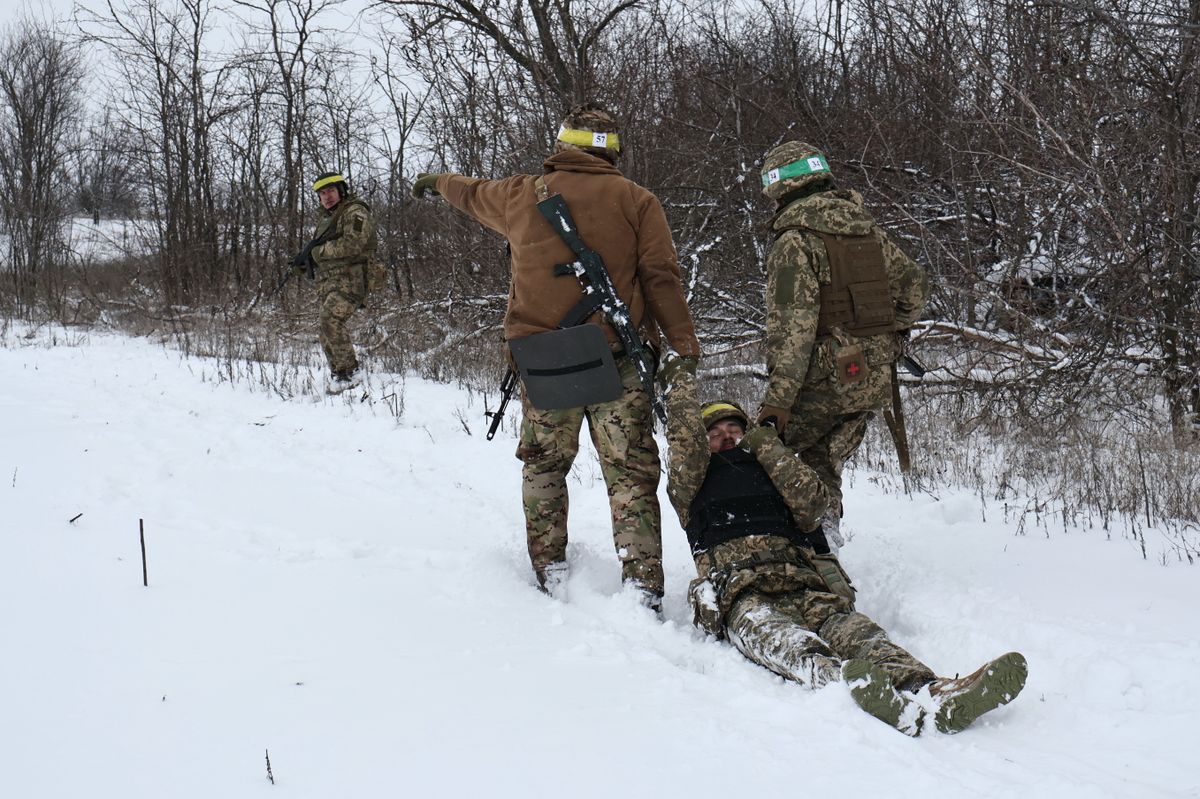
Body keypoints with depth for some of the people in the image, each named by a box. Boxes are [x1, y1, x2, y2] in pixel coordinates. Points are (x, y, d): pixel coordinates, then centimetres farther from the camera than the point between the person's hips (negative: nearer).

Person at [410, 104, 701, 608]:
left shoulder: (523, 195, 9)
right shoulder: (636, 201, 1)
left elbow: (472, 194, 29)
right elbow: (661, 279, -4)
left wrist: (436, 183, 51)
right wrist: (686, 348, -2)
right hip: (617, 359, -2)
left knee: (543, 464, 17)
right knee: (630, 471, 0)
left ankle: (550, 567, 17)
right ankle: (641, 580, -7)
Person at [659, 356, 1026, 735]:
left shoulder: (772, 474, 35)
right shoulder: (696, 486, 30)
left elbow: (814, 501, 14)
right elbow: (685, 444, 13)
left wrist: (768, 447, 14)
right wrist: (682, 381, 23)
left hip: (804, 589, 3)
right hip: (742, 597, -3)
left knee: (853, 631, -30)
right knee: (769, 633, -39)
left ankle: (930, 694, -59)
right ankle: (847, 684, -71)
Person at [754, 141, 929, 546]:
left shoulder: (795, 241, -11)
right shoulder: (868, 228, 11)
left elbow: (791, 325, -18)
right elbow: (915, 284, 19)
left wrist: (778, 397, -20)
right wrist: (890, 333, 33)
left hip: (829, 377, -7)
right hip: (878, 380, 7)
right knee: (822, 458, 20)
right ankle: (826, 516, 8)